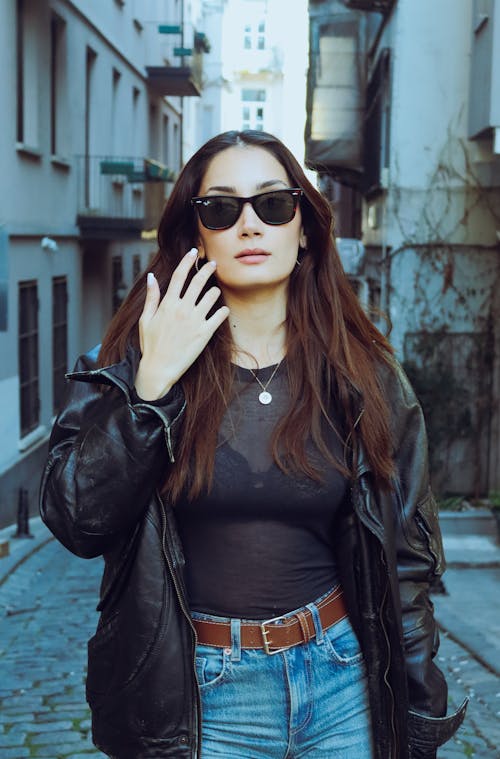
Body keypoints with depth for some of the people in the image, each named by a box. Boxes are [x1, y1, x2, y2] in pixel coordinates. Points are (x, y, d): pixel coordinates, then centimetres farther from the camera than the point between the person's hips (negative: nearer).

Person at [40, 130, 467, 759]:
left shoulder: (363, 372, -1)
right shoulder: (131, 363, -3)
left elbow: (406, 558, 2)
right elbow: (77, 525, -13)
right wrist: (151, 383, -20)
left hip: (342, 684, 1)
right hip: (200, 700, -1)